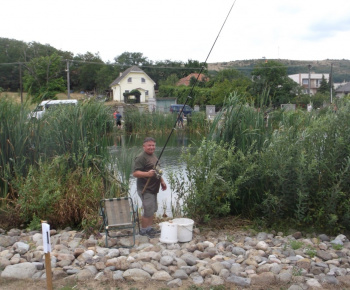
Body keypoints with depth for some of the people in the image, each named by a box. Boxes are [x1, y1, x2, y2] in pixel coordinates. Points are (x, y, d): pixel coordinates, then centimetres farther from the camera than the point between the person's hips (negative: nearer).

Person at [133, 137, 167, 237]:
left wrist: (162, 181, 23)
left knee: (153, 210, 17)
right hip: (145, 189, -10)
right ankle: (143, 230, 10)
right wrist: (147, 174, -36)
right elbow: (135, 173, -23)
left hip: (153, 188, 10)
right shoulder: (140, 157, -16)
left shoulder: (153, 156, 14)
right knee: (148, 211, -5)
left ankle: (150, 228, 30)